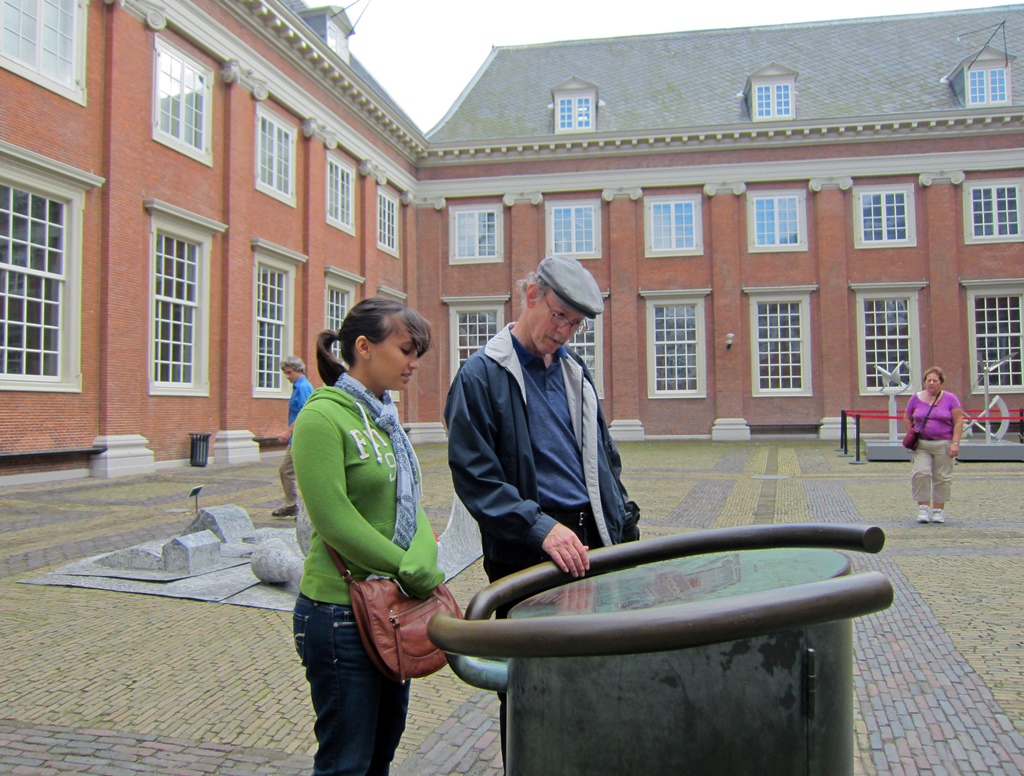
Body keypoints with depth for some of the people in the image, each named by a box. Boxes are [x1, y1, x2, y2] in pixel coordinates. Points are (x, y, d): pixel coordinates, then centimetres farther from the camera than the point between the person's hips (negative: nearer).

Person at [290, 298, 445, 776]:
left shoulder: (384, 416, 10)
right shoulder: (323, 416, -16)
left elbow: (411, 503, 10)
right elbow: (334, 520, -22)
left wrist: (427, 566, -7)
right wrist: (417, 574, -17)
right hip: (342, 614, -8)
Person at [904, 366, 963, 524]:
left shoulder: (950, 398, 1)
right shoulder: (916, 398, 7)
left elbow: (958, 422, -1)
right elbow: (907, 418, 18)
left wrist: (955, 443, -9)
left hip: (943, 444, -1)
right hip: (921, 444, 1)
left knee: (942, 478, 4)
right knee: (920, 473, -13)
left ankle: (939, 511, 14)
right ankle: (924, 508, -5)